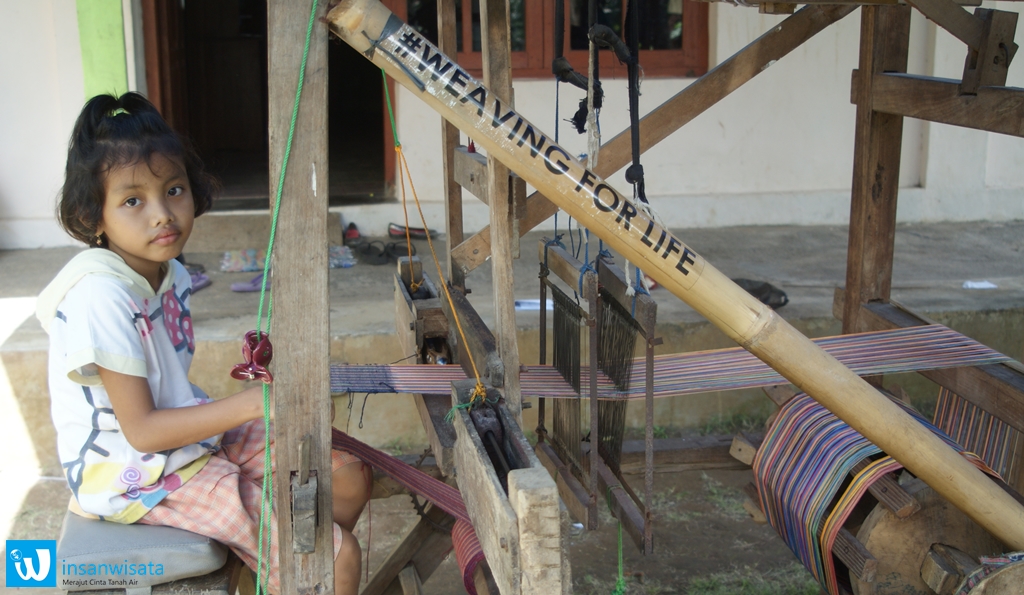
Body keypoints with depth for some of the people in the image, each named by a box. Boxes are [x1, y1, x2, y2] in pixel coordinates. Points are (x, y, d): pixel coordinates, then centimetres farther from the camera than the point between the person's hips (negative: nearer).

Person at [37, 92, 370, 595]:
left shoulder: (170, 273, 3)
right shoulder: (101, 298, -24)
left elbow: (168, 388, 11)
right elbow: (143, 431, -23)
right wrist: (253, 403, -26)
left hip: (190, 436, 9)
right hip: (139, 477, -9)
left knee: (349, 474, 10)